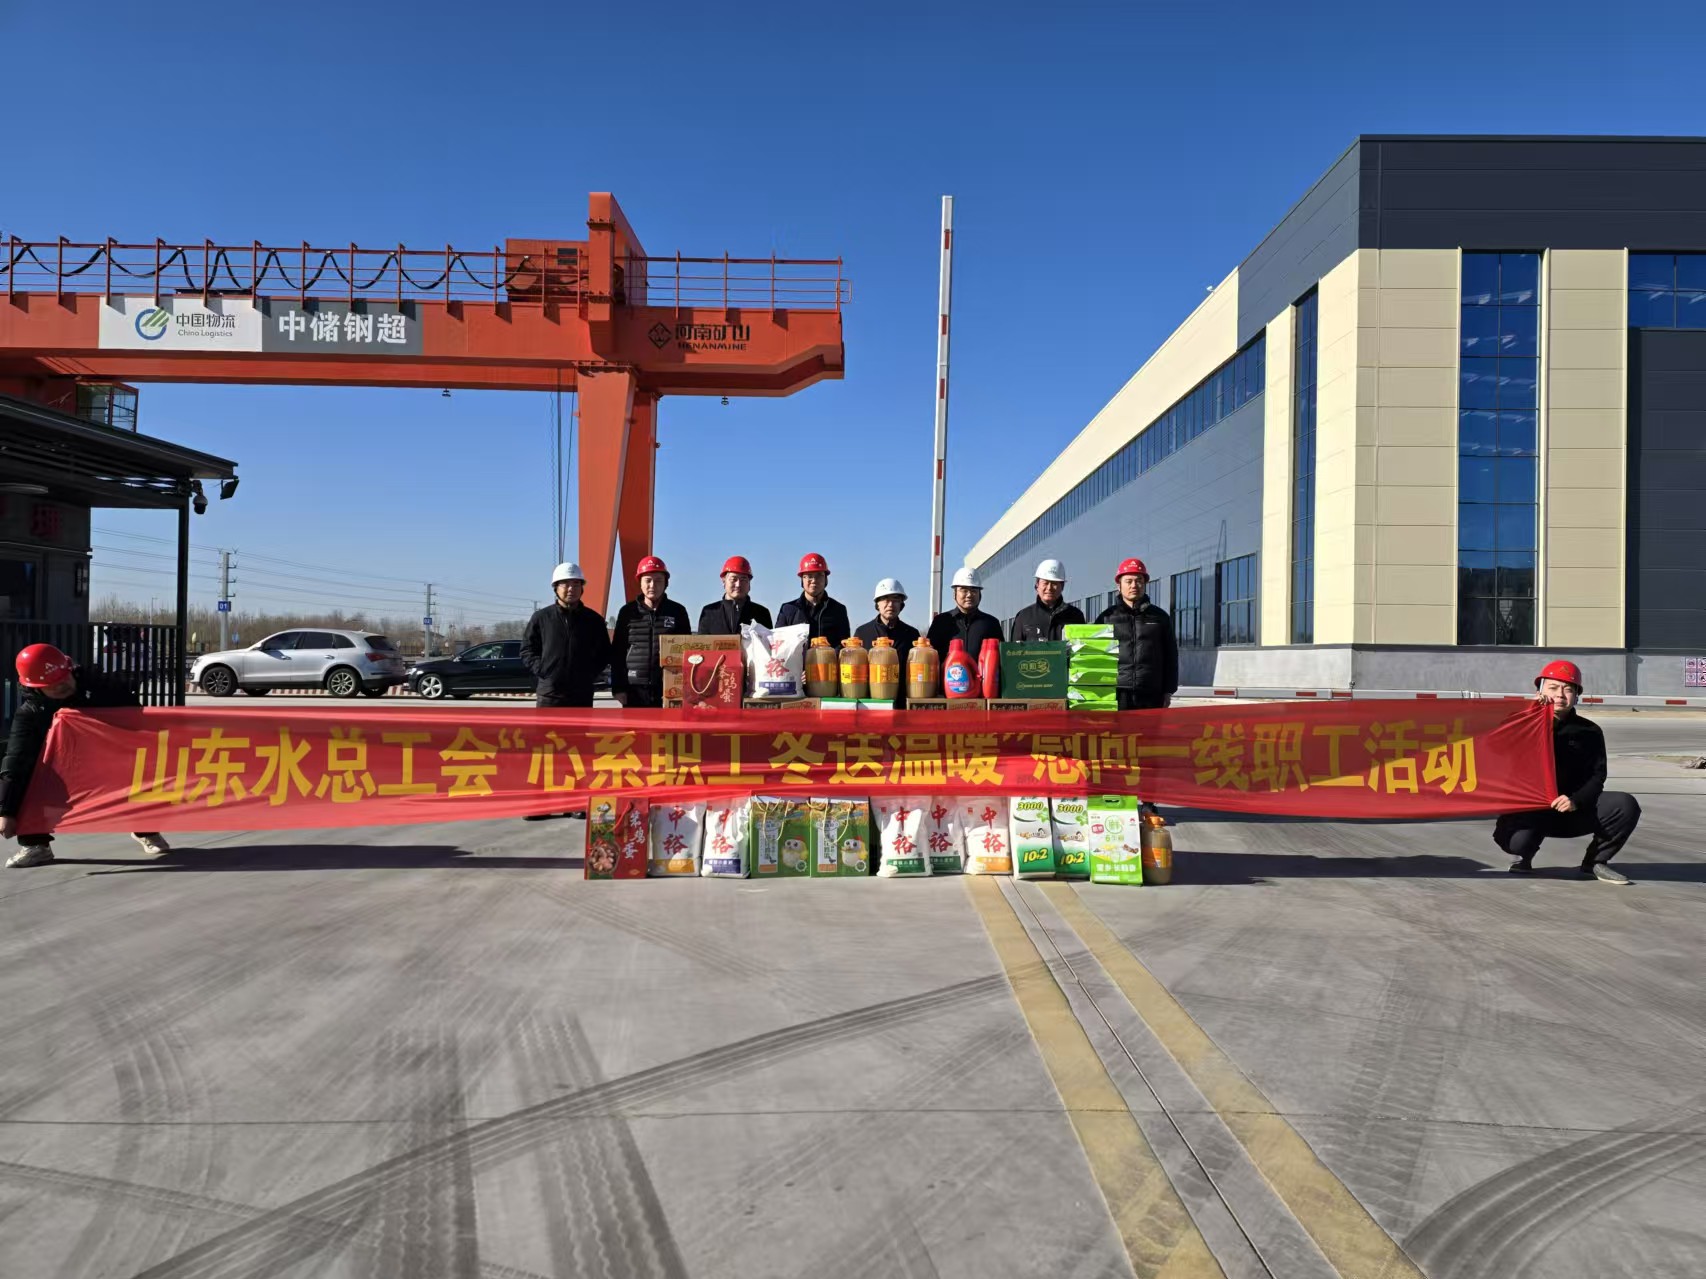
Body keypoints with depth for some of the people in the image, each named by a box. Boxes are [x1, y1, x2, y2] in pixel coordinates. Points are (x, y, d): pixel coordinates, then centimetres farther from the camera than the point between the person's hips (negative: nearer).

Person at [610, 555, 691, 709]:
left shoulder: (677, 611, 6)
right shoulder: (628, 612, 5)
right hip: (635, 690, 0)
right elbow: (617, 652, 6)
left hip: (669, 690, 0)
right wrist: (618, 688, 0)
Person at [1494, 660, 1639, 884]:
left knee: (1625, 806, -22)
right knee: (1516, 839, -33)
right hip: (1530, 810, -3)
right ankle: (1524, 856, 9)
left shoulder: (1589, 732, 6)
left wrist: (1576, 800, -20)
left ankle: (1594, 863, 1)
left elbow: (1597, 776, 0)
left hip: (1575, 809, 3)